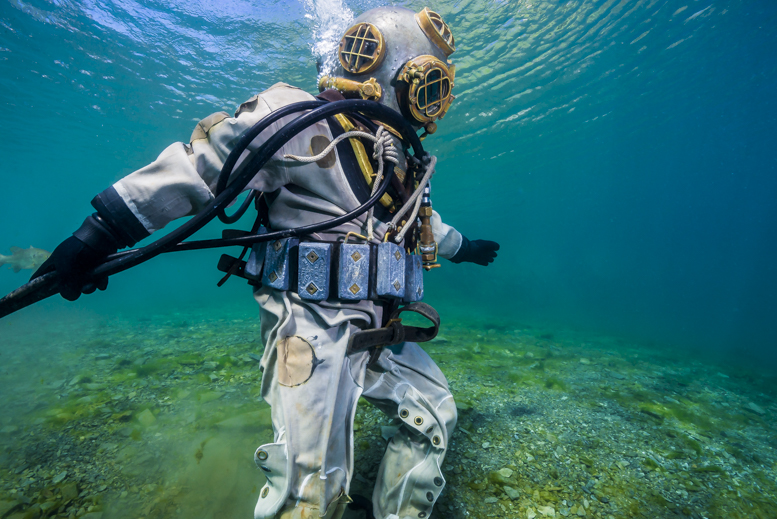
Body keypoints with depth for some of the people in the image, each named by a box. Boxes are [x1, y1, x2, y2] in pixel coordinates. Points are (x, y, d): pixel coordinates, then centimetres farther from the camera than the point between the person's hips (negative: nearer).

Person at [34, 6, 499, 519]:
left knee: (434, 412, 16)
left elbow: (416, 218, 32)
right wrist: (100, 233, -6)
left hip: (379, 333, 9)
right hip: (314, 329, -8)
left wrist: (460, 245, 46)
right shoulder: (301, 122, -9)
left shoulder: (398, 161, 15)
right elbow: (198, 167, -8)